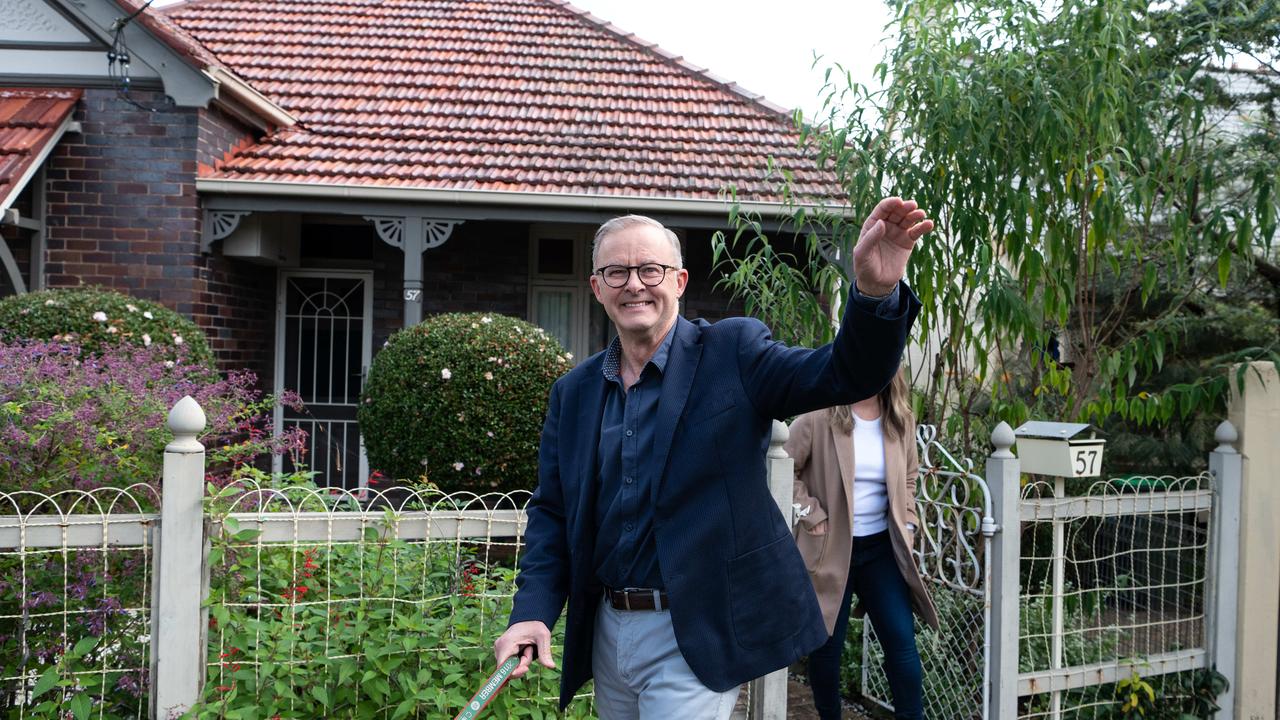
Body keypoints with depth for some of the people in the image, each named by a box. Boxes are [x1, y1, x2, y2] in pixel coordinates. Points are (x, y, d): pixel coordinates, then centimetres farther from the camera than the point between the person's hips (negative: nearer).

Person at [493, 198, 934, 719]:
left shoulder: (731, 351, -6)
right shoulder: (573, 392, 6)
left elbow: (847, 376, -17)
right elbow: (551, 512, 8)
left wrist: (876, 292, -36)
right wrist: (532, 611, -7)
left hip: (694, 639, -5)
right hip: (605, 631, 5)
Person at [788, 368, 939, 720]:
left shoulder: (900, 421, 3)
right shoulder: (818, 418, -12)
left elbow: (909, 477, 18)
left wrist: (906, 524, 8)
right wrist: (812, 516, -12)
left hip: (882, 548, 3)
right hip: (829, 549, -3)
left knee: (901, 639, 0)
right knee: (826, 645, 7)